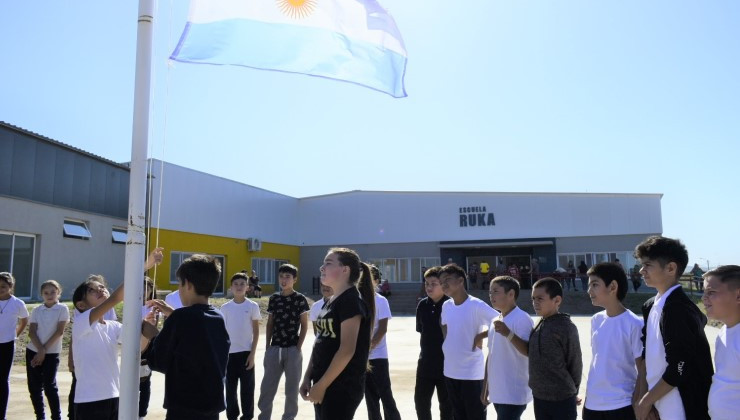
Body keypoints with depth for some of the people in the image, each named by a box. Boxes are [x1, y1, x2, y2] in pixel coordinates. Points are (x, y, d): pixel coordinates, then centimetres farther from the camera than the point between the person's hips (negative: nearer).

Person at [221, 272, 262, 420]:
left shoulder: (252, 306, -3)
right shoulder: (225, 308, 2)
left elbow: (256, 332, -1)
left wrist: (252, 354, -7)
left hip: (246, 352, -2)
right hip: (229, 353, 2)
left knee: (247, 387, 3)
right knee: (230, 388, 9)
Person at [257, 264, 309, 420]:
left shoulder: (300, 299, -3)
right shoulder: (274, 298, 7)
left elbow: (304, 325, -2)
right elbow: (270, 324, 12)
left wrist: (298, 347, -8)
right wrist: (267, 346, 5)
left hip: (293, 348, -3)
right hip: (275, 348, 3)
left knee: (292, 387, 7)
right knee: (267, 386, 6)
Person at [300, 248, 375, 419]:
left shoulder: (351, 300, -15)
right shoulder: (331, 301, 13)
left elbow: (347, 350, -21)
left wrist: (321, 385, -17)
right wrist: (308, 377, 11)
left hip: (342, 387, -9)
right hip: (325, 384, 9)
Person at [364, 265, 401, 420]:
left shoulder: (381, 301, -7)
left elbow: (382, 329, -12)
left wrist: (369, 347, -16)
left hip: (377, 355, -5)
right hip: (362, 356, 5)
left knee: (385, 393, -3)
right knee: (370, 394, 13)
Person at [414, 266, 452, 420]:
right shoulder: (422, 305, 1)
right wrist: (428, 346, 12)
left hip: (447, 363, -5)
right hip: (426, 362, 5)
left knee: (446, 404, 9)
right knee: (420, 401, 12)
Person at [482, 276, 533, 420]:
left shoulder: (522, 319, -13)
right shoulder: (495, 320, 12)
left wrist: (508, 334, -32)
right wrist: (485, 388, 17)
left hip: (514, 394, -8)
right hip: (497, 392, 8)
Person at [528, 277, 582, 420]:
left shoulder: (566, 327, -16)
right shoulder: (539, 325, 5)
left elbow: (575, 363, -8)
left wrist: (571, 392, 2)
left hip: (561, 400, -7)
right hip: (539, 397, 7)